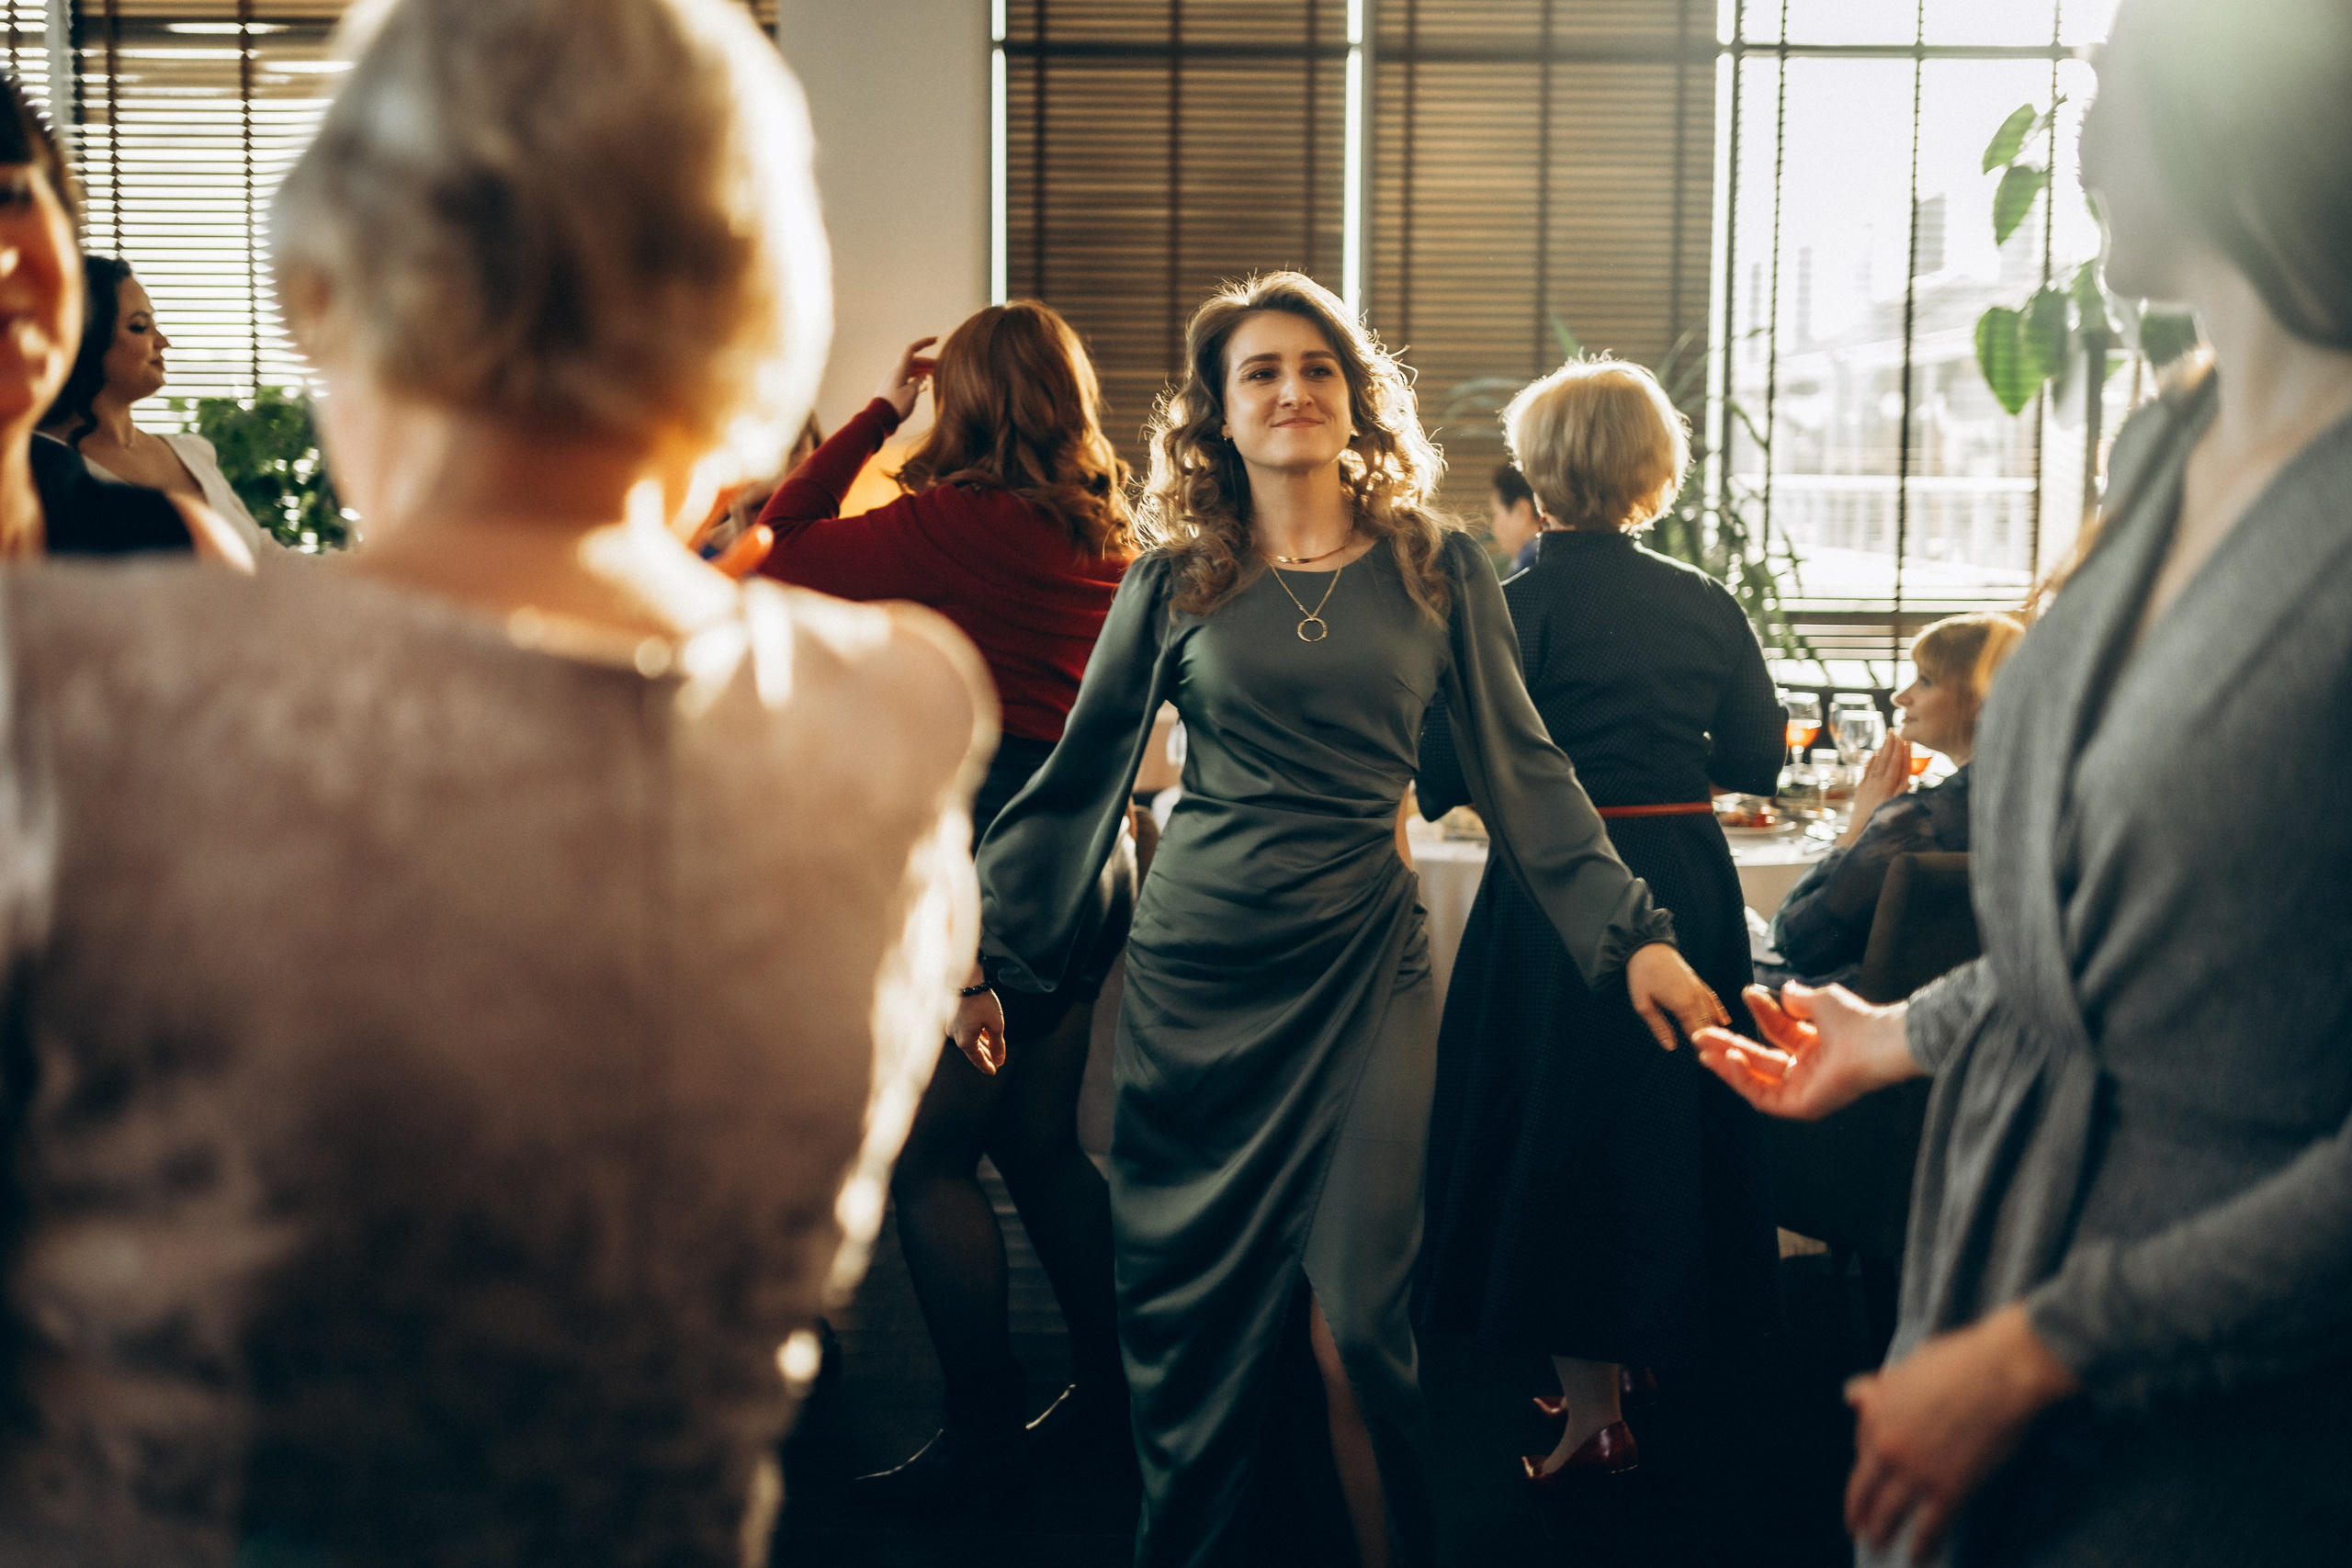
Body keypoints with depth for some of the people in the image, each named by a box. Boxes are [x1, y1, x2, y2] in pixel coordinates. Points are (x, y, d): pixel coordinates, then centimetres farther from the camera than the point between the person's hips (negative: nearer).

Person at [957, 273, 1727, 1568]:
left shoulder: (1437, 568, 4)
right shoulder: (1176, 581, 4)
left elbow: (1520, 767, 4)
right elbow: (1080, 776, 8)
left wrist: (1629, 931, -3)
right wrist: (990, 957, 8)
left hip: (1363, 961, -1)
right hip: (1197, 966, 1)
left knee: (1358, 1319, -4)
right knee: (1187, 1305, 7)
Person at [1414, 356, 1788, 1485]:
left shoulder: (1511, 610, -11)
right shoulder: (1704, 605, 2)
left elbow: (1442, 780, -12)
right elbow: (1757, 763, 8)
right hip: (1686, 880, 5)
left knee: (1555, 1132, 6)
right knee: (1666, 1120, 17)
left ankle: (1591, 1413, 11)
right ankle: (1634, 1365, 30)